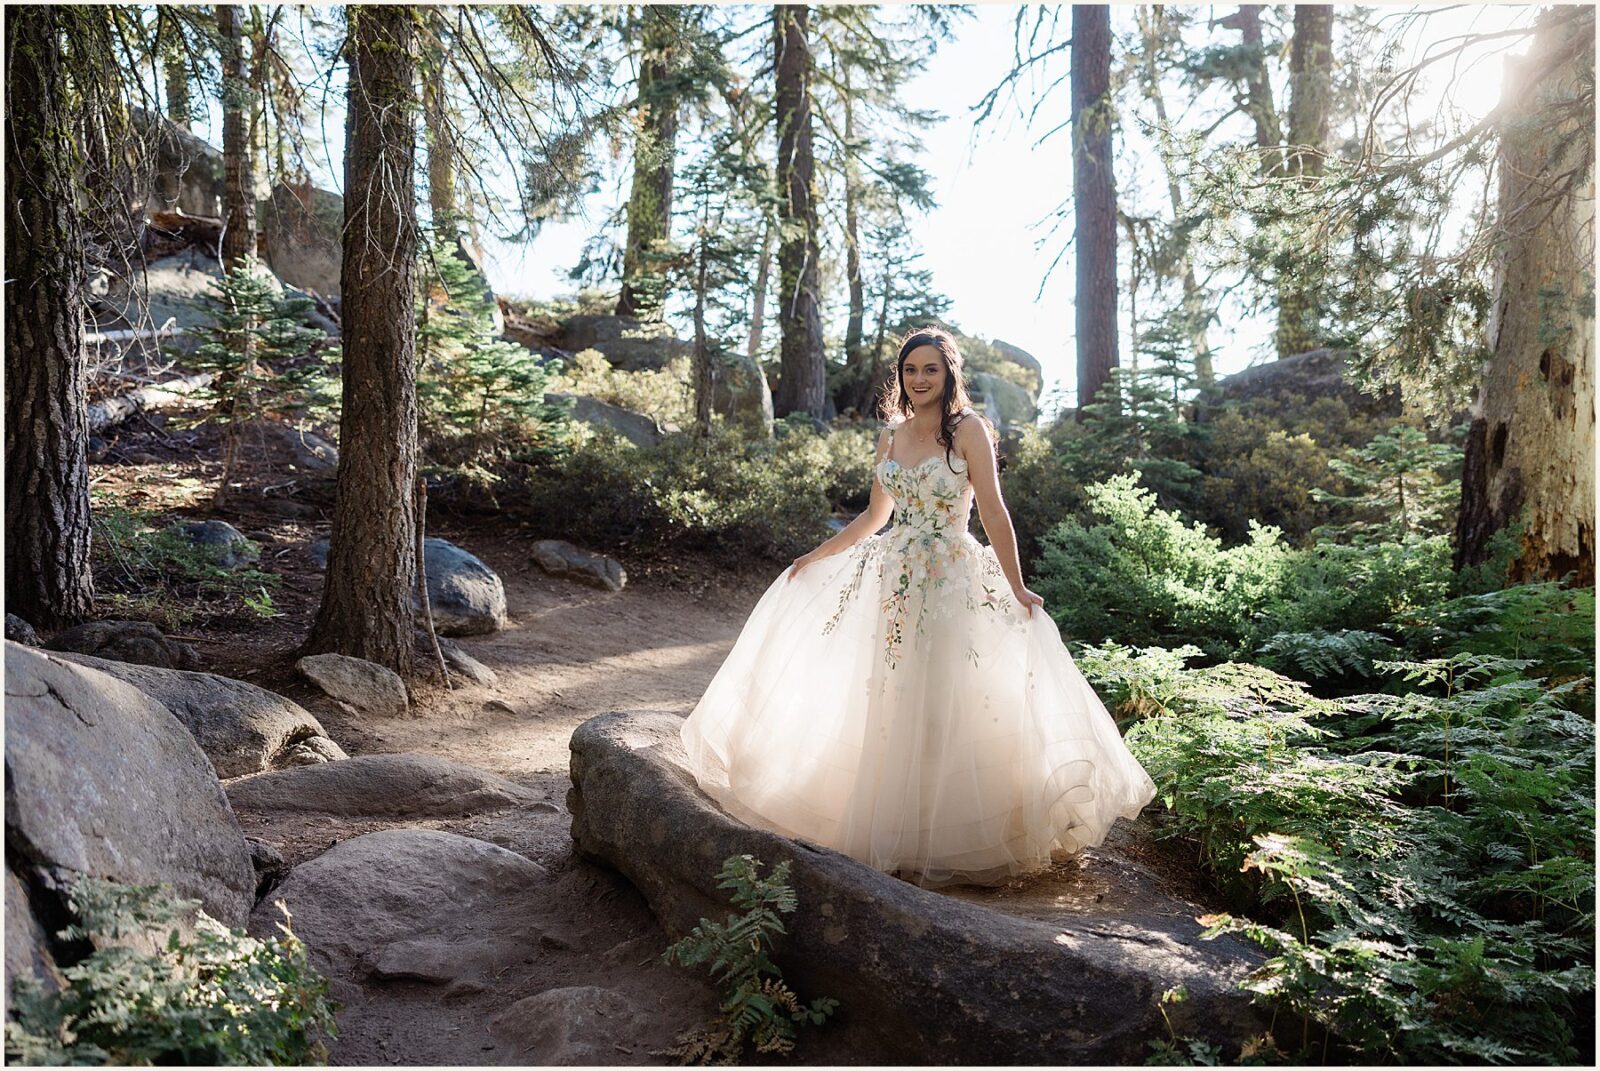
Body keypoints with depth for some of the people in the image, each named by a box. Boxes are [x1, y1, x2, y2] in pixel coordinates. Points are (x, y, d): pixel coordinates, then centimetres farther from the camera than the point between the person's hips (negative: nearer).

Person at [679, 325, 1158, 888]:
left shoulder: (969, 430, -6)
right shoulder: (891, 435, 10)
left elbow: (994, 513, -10)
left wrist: (1016, 588, -11)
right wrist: (817, 556, 18)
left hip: (953, 581, -5)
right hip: (896, 578, 6)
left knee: (944, 706, -2)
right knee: (892, 706, 8)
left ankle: (947, 839, 11)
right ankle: (898, 834, 22)